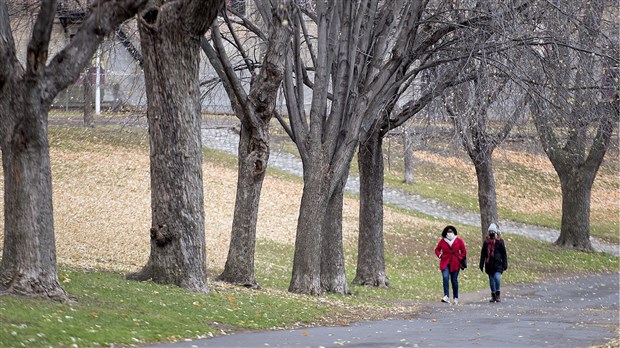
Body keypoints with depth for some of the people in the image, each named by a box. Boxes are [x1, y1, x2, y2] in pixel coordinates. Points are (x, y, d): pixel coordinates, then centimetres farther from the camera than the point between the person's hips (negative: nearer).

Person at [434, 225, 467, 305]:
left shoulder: (459, 241, 2)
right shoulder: (442, 241, 3)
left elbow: (464, 251, 9)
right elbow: (437, 249, 15)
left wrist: (459, 258, -2)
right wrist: (439, 255, -2)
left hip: (455, 264, 0)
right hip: (445, 263, 0)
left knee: (454, 280, 5)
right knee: (445, 278, -20)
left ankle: (456, 298, 17)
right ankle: (446, 296, -28)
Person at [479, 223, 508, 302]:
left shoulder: (500, 241, 1)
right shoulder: (486, 241, 10)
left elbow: (504, 254, 3)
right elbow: (483, 254, 15)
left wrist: (505, 264, -2)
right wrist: (481, 264, 10)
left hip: (498, 264, -4)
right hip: (489, 264, 4)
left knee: (497, 277, -20)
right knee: (491, 280, 6)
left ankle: (498, 295, -7)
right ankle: (493, 296, 15)